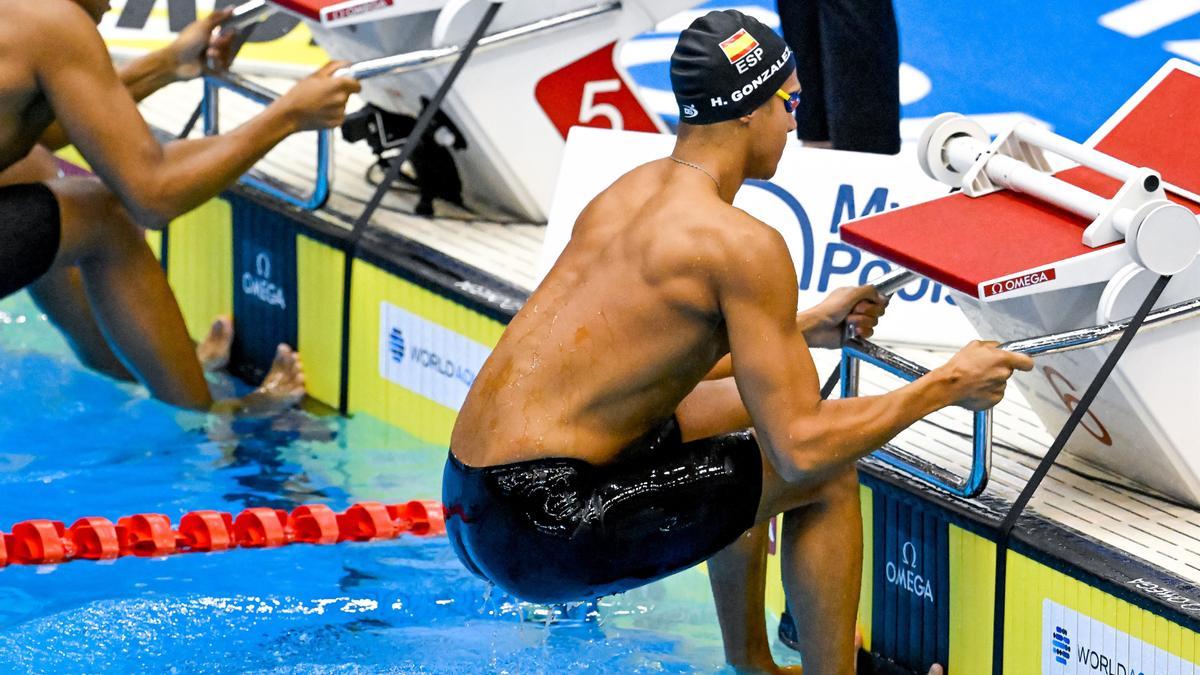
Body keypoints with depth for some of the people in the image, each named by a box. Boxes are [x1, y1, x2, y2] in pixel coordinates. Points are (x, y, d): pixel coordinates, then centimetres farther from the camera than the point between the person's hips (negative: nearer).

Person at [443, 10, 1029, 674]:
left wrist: (802, 330, 34)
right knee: (827, 479, 0)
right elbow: (803, 449, -15)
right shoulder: (744, 245, -14)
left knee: (742, 404, 30)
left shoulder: (626, 192, 13)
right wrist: (945, 386, -3)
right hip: (543, 534, -9)